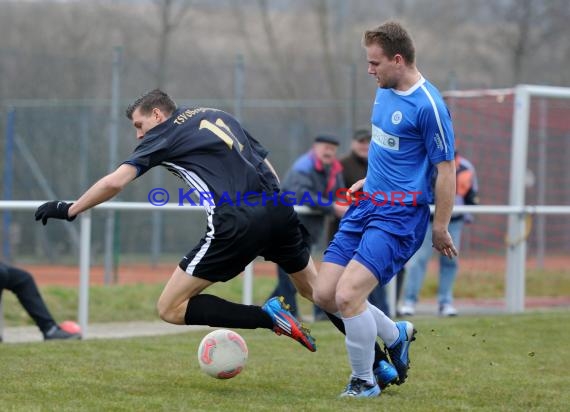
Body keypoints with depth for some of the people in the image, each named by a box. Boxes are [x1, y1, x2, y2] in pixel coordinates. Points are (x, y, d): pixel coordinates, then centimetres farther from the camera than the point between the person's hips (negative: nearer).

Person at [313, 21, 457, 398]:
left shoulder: (428, 105, -18)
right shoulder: (385, 90, 8)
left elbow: (446, 170, -14)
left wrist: (440, 231, -10)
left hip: (399, 216, -9)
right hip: (367, 204, 9)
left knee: (348, 295, -20)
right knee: (324, 294, 3)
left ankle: (364, 383, 0)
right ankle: (396, 336, 26)